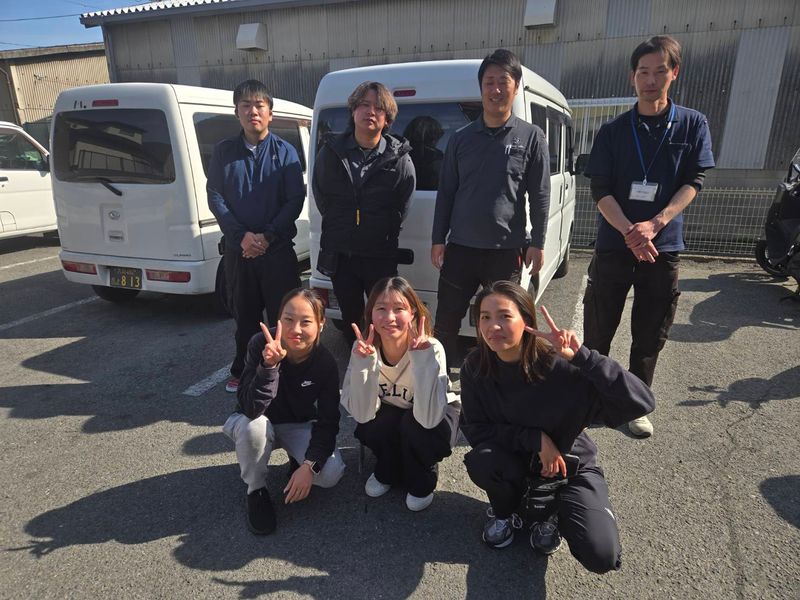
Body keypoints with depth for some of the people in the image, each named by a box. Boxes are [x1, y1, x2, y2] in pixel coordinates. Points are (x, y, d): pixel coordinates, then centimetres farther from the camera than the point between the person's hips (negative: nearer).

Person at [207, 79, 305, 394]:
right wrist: (242, 235, -11)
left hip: (279, 249, -2)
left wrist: (267, 235, -14)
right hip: (237, 250, 2)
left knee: (282, 315, 1)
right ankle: (242, 372, 26)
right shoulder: (224, 151, 7)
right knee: (244, 314, 12)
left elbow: (296, 200, -4)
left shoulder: (285, 151, 2)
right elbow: (214, 197, 2)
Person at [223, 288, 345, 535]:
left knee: (331, 474, -23)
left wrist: (309, 465, -28)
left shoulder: (326, 362, -21)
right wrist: (269, 365, -50)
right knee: (254, 426, -37)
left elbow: (328, 421, -16)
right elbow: (250, 408, -35)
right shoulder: (261, 345, -27)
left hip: (299, 426, 1)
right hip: (255, 421, -1)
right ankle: (256, 490, -8)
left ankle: (298, 461, 13)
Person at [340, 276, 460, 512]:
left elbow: (428, 418, -41)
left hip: (436, 417, -2)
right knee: (367, 429, -28)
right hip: (390, 415, 2)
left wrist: (422, 358, -45)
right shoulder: (364, 348, -23)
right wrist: (364, 362, -40)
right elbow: (362, 414, -28)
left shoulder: (431, 348, -32)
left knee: (413, 426, -33)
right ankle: (386, 472, 7)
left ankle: (422, 483, 0)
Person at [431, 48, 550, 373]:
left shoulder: (531, 137, 1)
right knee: (446, 321, 7)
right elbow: (445, 192, 8)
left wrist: (537, 242, -4)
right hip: (461, 247, 2)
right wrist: (438, 239, 4)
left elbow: (540, 195, 0)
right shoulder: (461, 138, 6)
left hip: (507, 249, -2)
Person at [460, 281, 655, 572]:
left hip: (568, 464, -2)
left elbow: (641, 402, -35)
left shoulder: (560, 366, -29)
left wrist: (580, 356, -45)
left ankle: (549, 512, 11)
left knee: (601, 556, -23)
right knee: (480, 460, -32)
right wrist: (536, 439, -25)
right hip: (515, 460, 2)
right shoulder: (475, 368, -18)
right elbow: (474, 428, -13)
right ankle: (505, 513, 3)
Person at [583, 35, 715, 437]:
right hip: (614, 245, 0)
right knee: (598, 332, 4)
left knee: (650, 337, 8)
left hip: (664, 248, 1)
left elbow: (693, 183, -1)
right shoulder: (613, 132, 4)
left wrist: (654, 225, -16)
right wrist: (631, 232, -19)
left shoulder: (693, 125, 6)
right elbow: (600, 191, -4)